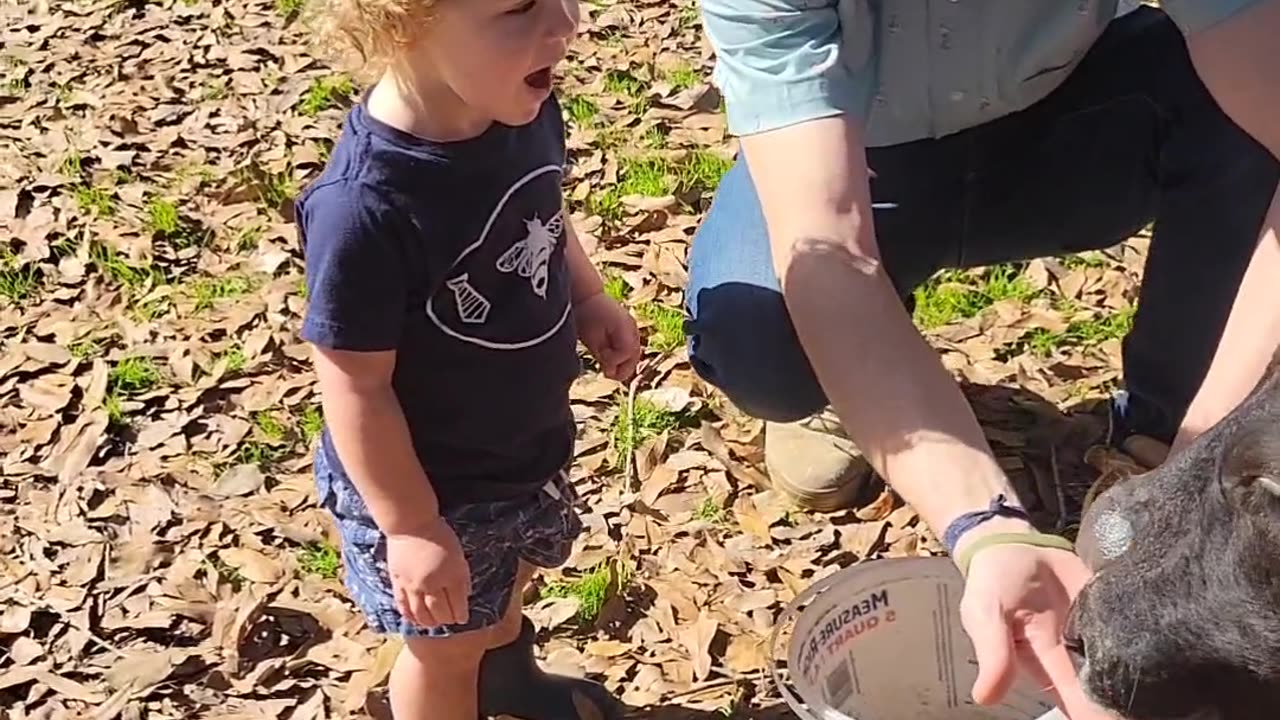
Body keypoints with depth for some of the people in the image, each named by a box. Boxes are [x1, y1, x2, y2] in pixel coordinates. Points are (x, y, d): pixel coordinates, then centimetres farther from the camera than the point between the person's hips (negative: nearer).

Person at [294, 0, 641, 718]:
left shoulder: (525, 112, -16)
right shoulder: (366, 208, -38)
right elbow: (356, 385, -27)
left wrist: (590, 300, -2)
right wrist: (410, 527, -20)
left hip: (528, 441, 7)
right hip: (431, 484, -7)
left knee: (511, 578, 34)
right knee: (447, 647, 21)